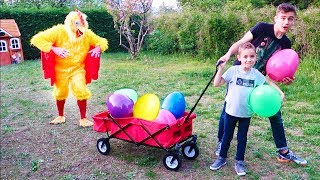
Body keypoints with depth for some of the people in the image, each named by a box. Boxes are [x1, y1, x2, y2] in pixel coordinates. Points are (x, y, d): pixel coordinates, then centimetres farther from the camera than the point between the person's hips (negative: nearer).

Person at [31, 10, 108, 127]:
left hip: (78, 69, 0)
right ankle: (60, 116, 39)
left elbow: (102, 42, 1)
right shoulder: (59, 31, -21)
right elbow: (37, 39, -22)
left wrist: (98, 48, -23)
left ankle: (83, 119, 3)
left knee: (81, 91, -14)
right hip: (61, 69, 0)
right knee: (60, 93, 14)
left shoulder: (87, 34, -13)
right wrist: (54, 49, -36)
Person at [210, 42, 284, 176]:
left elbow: (269, 83, 11)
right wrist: (220, 69, -22)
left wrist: (280, 92, 0)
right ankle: (222, 158, 32)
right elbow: (217, 84, -13)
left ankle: (239, 162, 28)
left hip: (246, 113, 2)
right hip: (231, 111, -1)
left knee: (242, 138, 13)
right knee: (227, 136, 14)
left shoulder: (256, 74, -4)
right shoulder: (233, 70, -12)